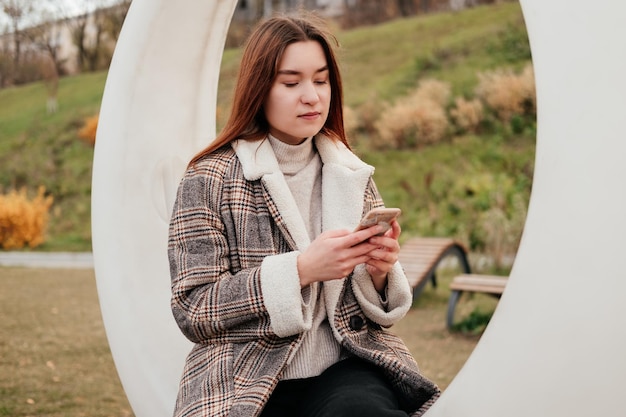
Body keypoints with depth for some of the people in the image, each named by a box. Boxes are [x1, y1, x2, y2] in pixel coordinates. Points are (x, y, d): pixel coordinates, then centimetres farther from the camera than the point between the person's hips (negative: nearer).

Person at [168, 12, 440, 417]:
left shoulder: (354, 177, 10)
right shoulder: (210, 179, -1)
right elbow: (193, 310, -6)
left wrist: (379, 271, -7)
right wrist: (300, 269, -17)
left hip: (347, 369, 5)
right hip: (251, 384, -4)